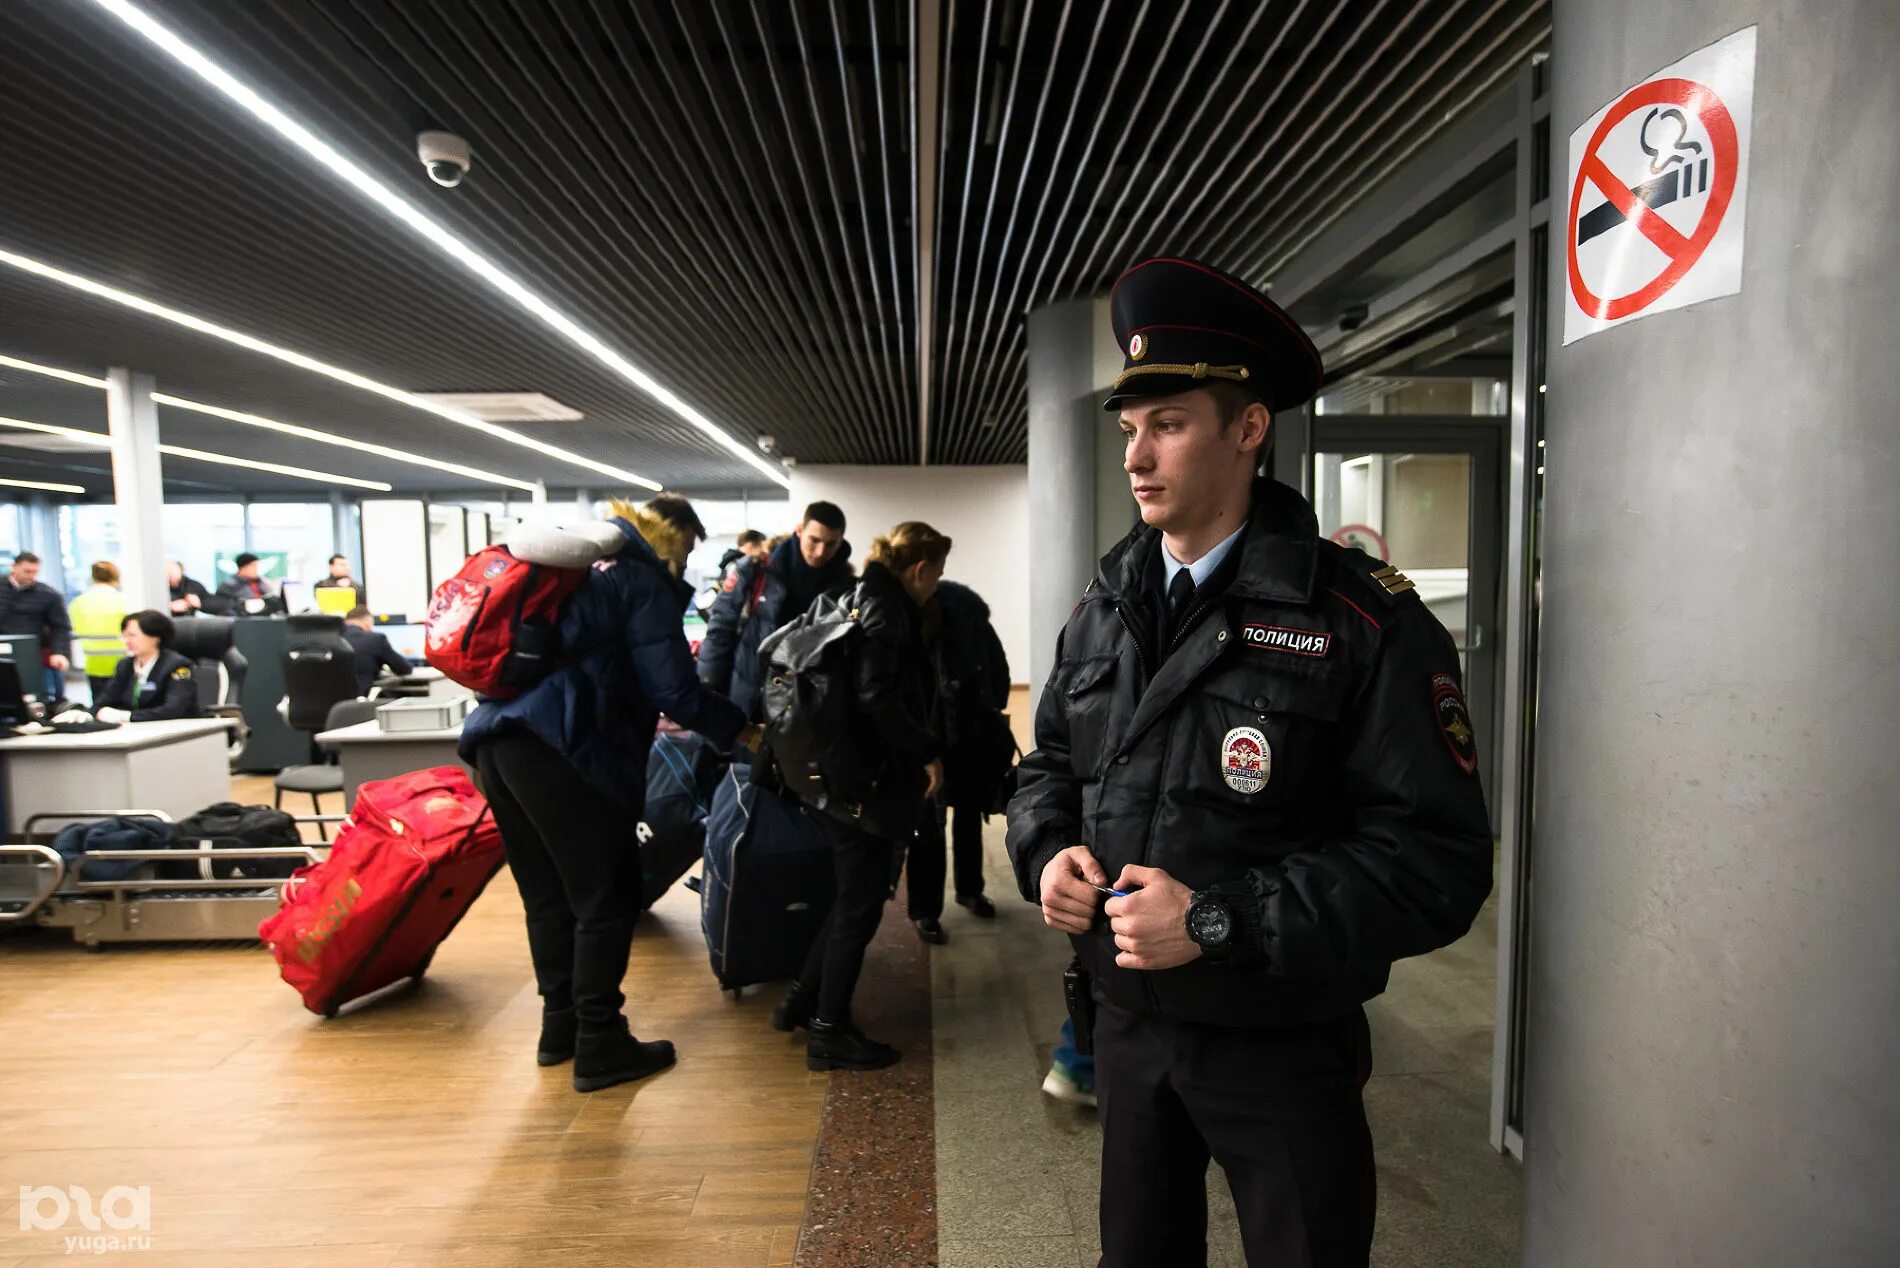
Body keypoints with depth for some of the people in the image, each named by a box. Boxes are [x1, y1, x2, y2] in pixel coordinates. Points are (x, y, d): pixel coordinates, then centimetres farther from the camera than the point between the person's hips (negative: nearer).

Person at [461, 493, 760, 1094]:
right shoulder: (645, 580, 0)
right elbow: (674, 688, -8)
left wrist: (646, 714, 37)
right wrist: (743, 731, 3)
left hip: (496, 735, 9)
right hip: (559, 746, -9)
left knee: (548, 893, 18)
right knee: (606, 898, 3)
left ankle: (560, 1025, 30)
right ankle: (599, 1046, 11)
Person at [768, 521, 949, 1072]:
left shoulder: (865, 599, 13)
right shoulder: (889, 609, -15)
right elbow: (877, 697, -26)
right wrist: (927, 752, -17)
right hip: (871, 782, -10)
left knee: (852, 898, 21)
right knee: (860, 906, 3)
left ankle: (802, 1001, 33)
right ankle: (829, 1032, 16)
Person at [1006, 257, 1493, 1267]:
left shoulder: (1360, 618, -17)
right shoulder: (1102, 609, 1)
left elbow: (1436, 860, -20)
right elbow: (1048, 766, 12)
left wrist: (1221, 922, -25)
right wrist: (1050, 853, -9)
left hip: (1283, 1050, -5)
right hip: (1127, 1023, 5)